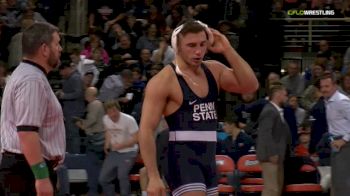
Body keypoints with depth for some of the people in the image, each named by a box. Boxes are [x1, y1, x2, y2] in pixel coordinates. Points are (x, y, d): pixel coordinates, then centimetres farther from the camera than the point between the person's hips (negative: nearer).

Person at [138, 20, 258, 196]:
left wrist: (228, 50, -8)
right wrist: (153, 177, -19)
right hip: (183, 163, -8)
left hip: (209, 162, 8)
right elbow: (146, 130, -13)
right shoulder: (164, 80, -11)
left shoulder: (213, 71, 10)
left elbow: (250, 86, 0)